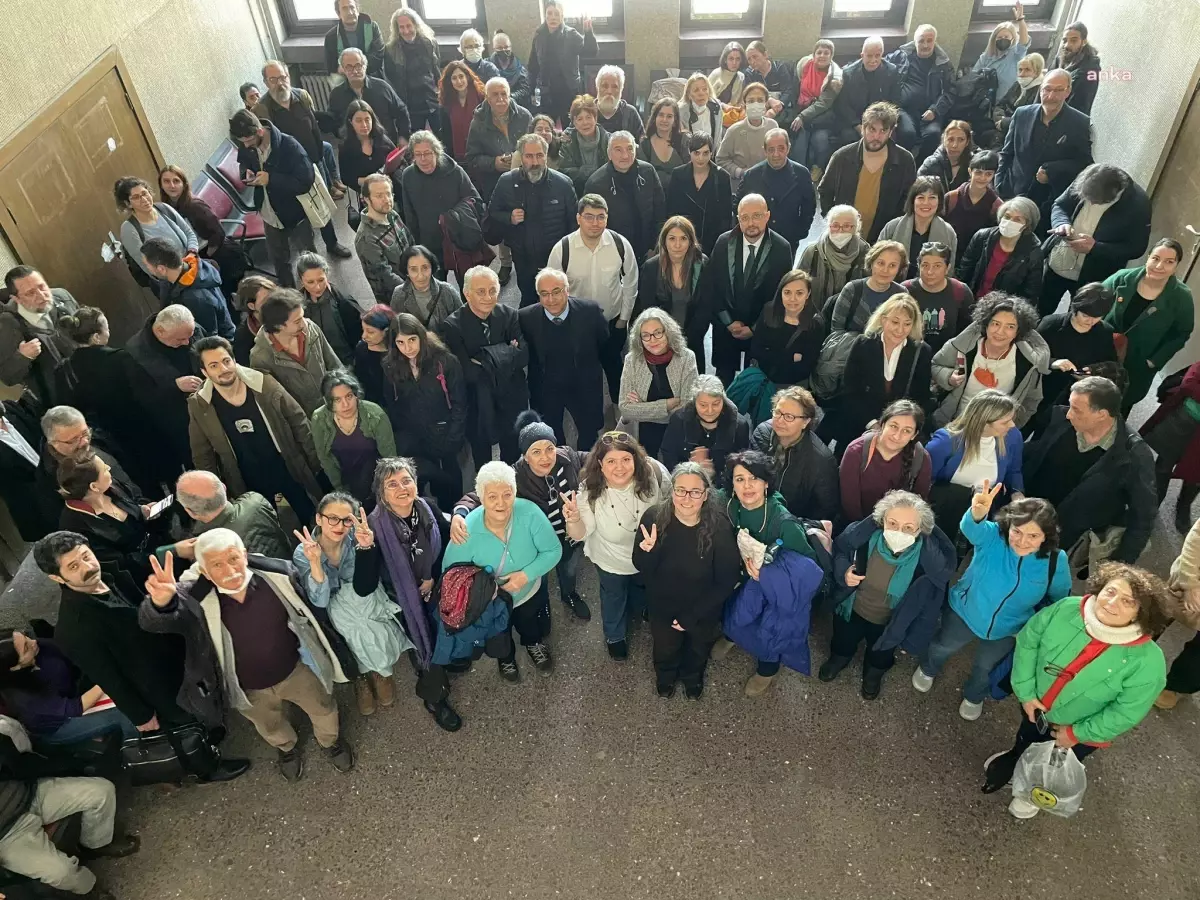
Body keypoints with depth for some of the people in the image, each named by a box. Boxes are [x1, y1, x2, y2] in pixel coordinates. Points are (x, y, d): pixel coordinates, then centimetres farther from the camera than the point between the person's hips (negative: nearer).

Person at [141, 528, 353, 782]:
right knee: (271, 728, 31)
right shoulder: (198, 602, -30)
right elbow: (154, 622, -47)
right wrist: (160, 602, -64)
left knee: (323, 711, 26)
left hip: (296, 670, 0)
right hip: (251, 690, 0)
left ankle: (331, 740, 61)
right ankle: (287, 748, 66)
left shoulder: (278, 574, -28)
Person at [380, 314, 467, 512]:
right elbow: (391, 407, 6)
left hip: (444, 435, -2)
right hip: (413, 439, 2)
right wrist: (401, 435, -1)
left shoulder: (445, 361, -11)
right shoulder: (390, 367, -2)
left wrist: (451, 441, -12)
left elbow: (459, 404, -9)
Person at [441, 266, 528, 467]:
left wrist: (485, 361, -25)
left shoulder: (509, 315, -9)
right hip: (477, 403, -2)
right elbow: (468, 372, -25)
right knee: (482, 455, 22)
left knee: (513, 455, 22)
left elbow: (524, 356, -18)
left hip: (512, 398, 2)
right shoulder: (453, 325, -19)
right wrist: (506, 354, -21)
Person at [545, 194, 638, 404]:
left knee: (614, 365, 25)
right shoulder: (562, 249, -22)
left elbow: (630, 283, -4)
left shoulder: (621, 245, -19)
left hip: (613, 321, 1)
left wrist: (624, 317, 1)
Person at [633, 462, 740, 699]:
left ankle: (693, 677, 66)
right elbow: (642, 568, -17)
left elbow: (727, 580, -19)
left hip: (704, 611, 0)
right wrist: (648, 551, -41)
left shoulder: (720, 527, -30)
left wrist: (692, 616, -18)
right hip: (663, 607, 1)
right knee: (665, 650, 29)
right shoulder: (654, 517, -26)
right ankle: (665, 676, 65)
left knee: (698, 651, 31)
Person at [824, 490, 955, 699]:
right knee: (843, 642, 34)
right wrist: (843, 571, -27)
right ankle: (838, 659, 70)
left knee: (881, 655, 34)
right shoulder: (862, 534, -33)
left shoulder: (931, 558, -38)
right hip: (852, 610, 1)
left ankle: (874, 674, 69)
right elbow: (839, 549, -9)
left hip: (888, 623, -1)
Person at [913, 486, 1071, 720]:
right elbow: (971, 527, -59)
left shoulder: (1055, 561, -27)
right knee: (942, 647, 27)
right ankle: (928, 670, 63)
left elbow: (1060, 599, -7)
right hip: (964, 611, -1)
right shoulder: (992, 536, -34)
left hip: (1007, 630, 2)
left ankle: (974, 696, 63)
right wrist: (977, 514, -80)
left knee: (985, 667, 29)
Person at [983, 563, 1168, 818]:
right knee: (1027, 740, 34)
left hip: (1078, 731, -2)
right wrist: (1025, 692, -12)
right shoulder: (1067, 609, -28)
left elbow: (1126, 713, -23)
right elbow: (1028, 642, -13)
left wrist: (1077, 733, -14)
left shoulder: (1147, 660, -35)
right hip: (1035, 705, 2)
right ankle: (1014, 759, 67)